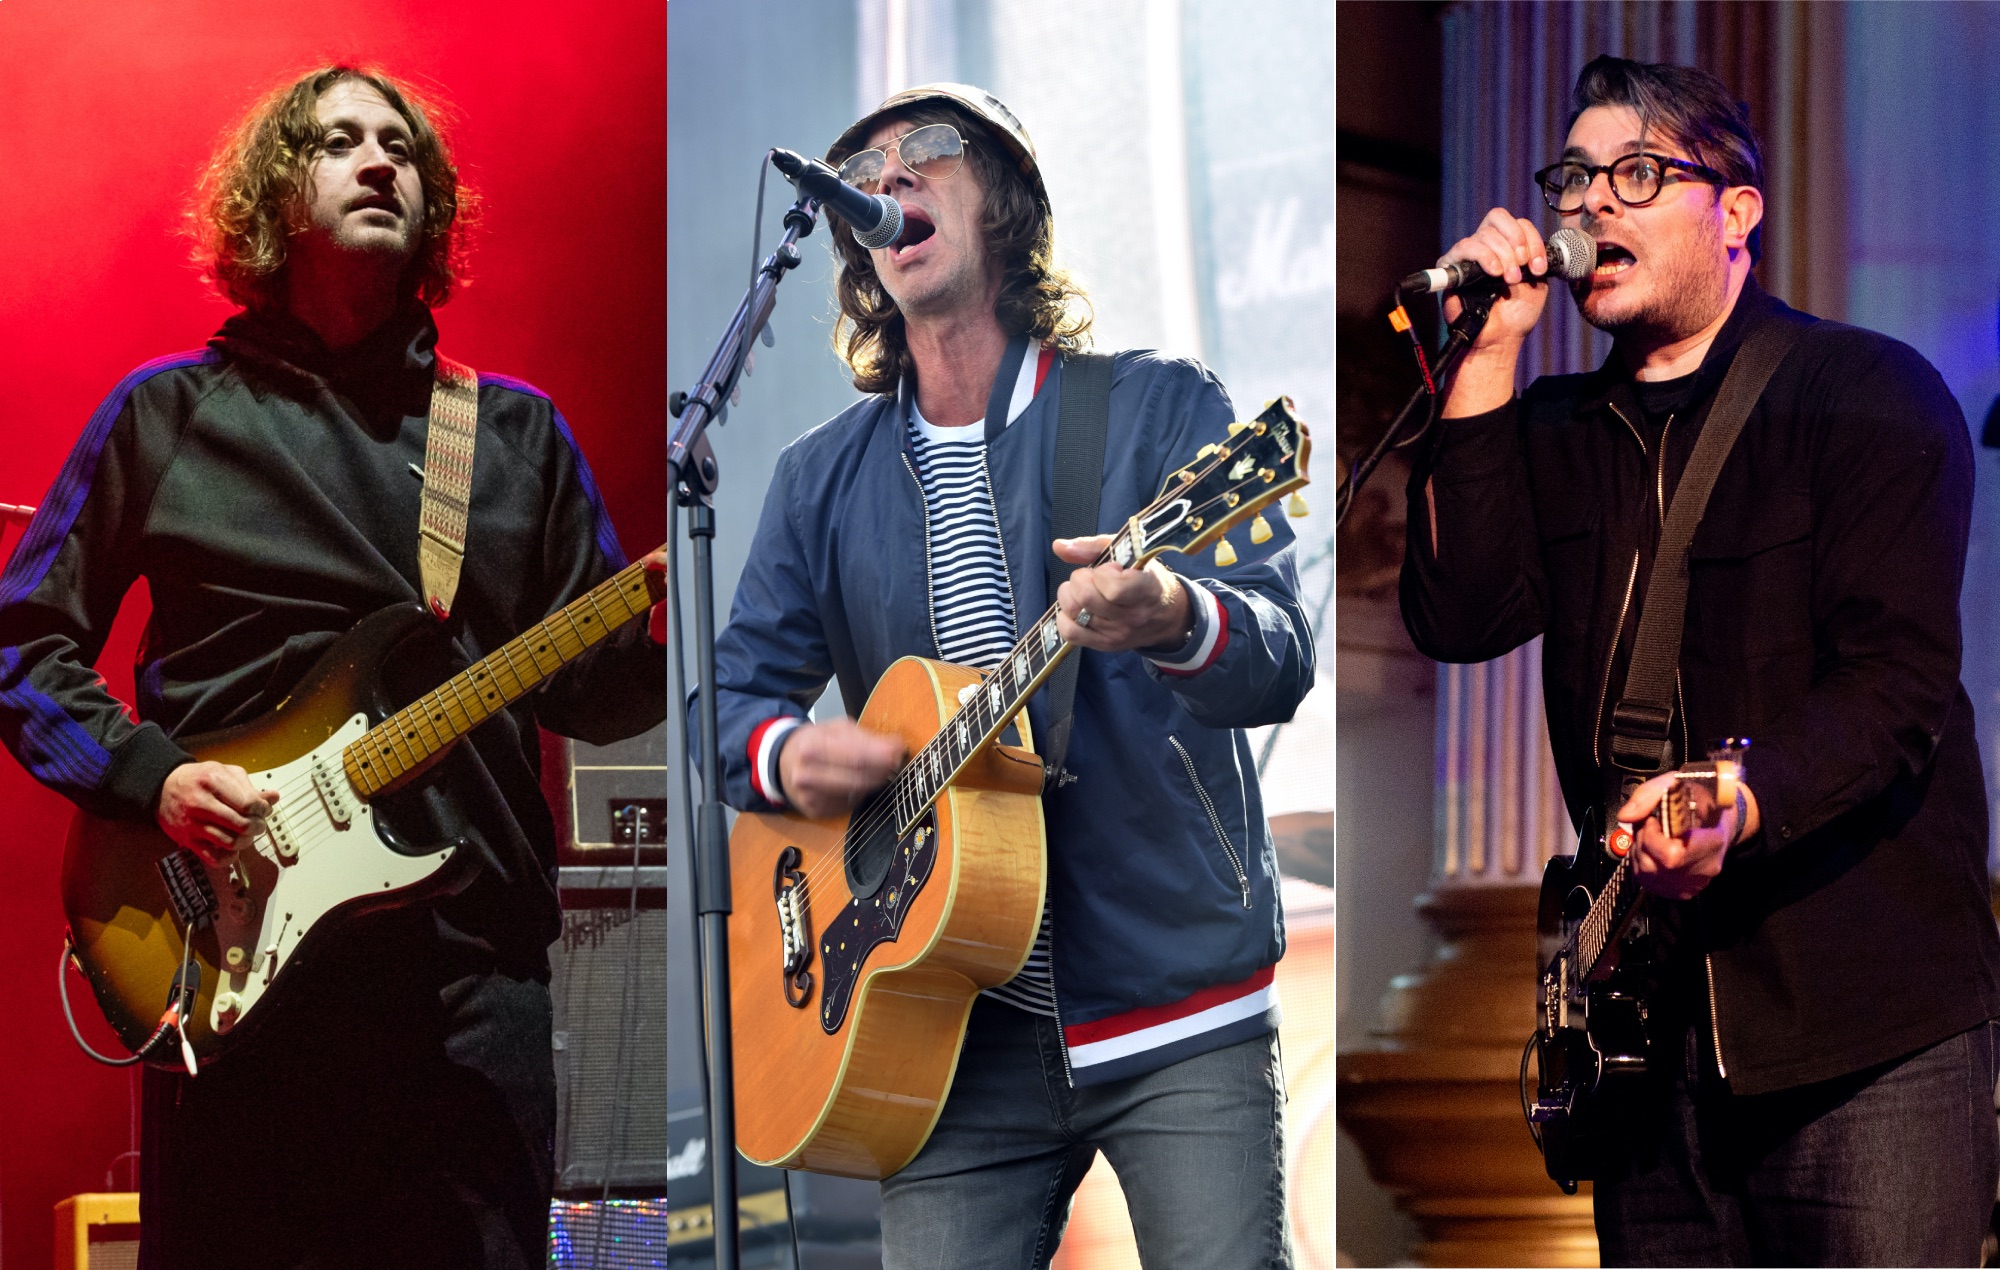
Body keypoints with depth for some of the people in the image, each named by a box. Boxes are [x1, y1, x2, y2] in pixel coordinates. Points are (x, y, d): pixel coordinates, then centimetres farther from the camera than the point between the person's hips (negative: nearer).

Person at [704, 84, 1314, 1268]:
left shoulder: (1159, 405, 0)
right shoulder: (824, 478, 11)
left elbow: (1282, 660, -11)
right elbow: (735, 684, 12)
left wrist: (1176, 619, -35)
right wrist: (784, 751, -13)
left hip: (1183, 1011, -2)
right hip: (963, 1033, 3)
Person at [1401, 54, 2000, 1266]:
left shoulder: (1867, 393, -3)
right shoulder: (1558, 431, 16)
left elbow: (1897, 684, -13)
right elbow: (1460, 618, -1)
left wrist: (1743, 807, -32)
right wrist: (1490, 353, -4)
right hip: (1655, 1024, 6)